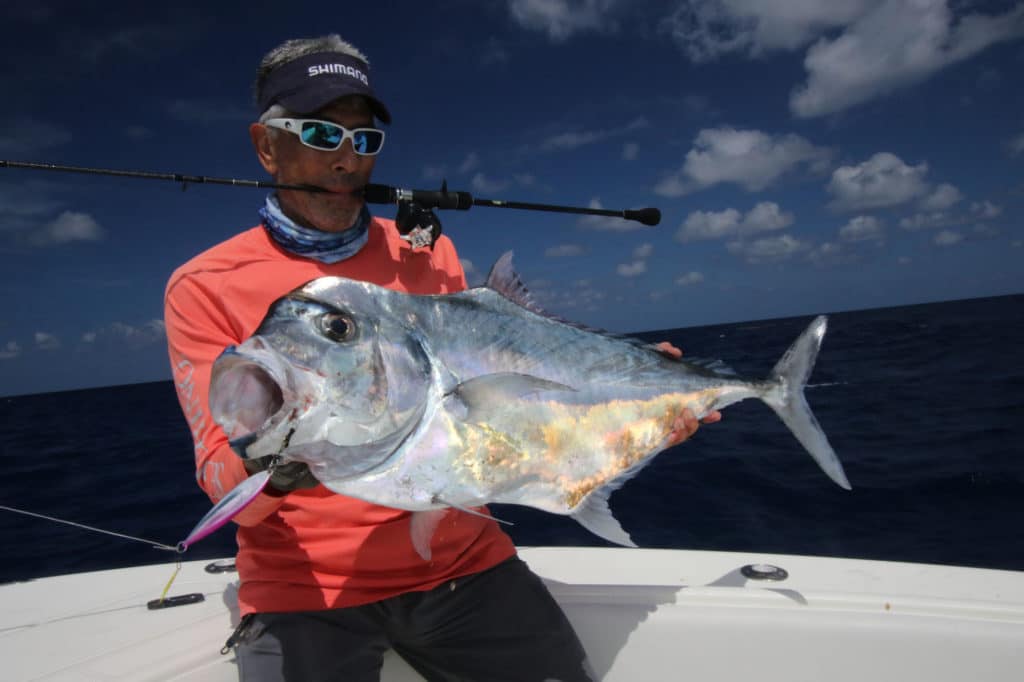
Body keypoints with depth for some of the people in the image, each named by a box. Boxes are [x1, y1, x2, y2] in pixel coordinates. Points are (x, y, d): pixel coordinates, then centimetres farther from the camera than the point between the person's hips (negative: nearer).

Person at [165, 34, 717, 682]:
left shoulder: (430, 255, 4)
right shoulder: (205, 287, -5)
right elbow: (225, 488, -10)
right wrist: (269, 468, -33)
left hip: (462, 561, 3)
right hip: (303, 586, -2)